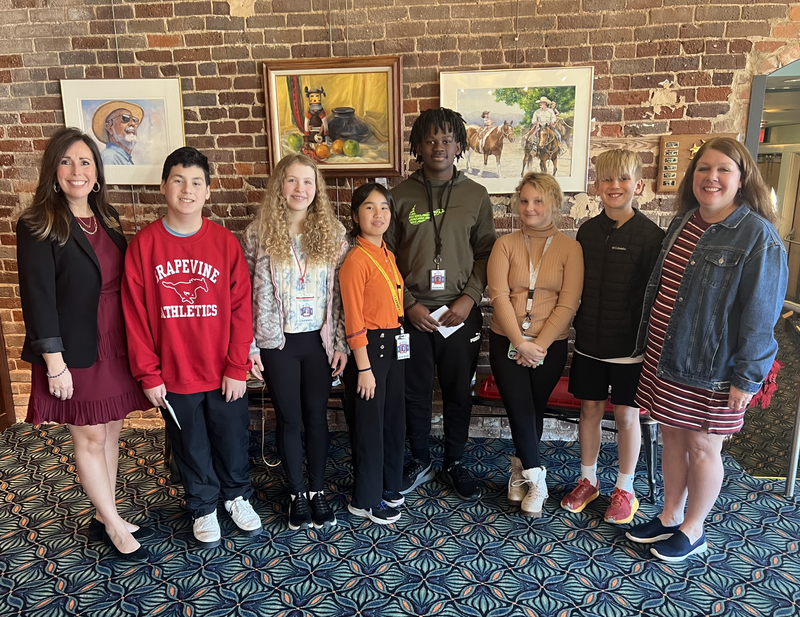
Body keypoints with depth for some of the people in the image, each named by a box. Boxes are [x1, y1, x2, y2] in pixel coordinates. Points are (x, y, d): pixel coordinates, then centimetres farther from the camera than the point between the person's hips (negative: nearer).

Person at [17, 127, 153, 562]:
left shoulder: (107, 218, 8)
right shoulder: (38, 227, -11)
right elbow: (38, 298, -14)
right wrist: (54, 362, -16)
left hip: (115, 345, 6)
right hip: (75, 352, -6)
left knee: (111, 431, 15)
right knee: (89, 437, 7)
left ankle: (104, 518, 32)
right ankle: (115, 526, 23)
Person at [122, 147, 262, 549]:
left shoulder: (225, 242, -6)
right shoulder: (144, 244, -6)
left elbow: (241, 308, -6)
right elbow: (135, 315, -4)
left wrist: (237, 368, -8)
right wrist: (148, 375, -5)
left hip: (224, 372, 0)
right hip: (173, 375, 0)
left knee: (232, 440, 16)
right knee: (191, 447, 17)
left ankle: (237, 496, 42)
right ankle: (203, 507, 40)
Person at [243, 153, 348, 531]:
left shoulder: (333, 232, 0)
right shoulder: (258, 233, -4)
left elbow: (341, 292, 1)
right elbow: (245, 294, -2)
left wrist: (341, 343, -1)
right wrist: (250, 347, -4)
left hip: (319, 341, 1)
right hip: (277, 343, -1)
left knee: (317, 417, 11)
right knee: (289, 419, 10)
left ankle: (317, 490, 29)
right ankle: (297, 493, 28)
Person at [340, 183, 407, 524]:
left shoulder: (388, 255, 10)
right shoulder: (356, 259, -15)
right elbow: (354, 320, -17)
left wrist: (400, 343, 11)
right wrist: (363, 368, -18)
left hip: (395, 346, 8)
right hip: (369, 347, -8)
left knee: (394, 418, 18)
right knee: (370, 423, 4)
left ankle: (389, 486, 36)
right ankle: (366, 500, 21)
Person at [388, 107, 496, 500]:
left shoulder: (476, 195, 4)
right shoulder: (401, 195, 1)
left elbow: (485, 252, 5)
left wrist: (470, 297, -8)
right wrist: (409, 304, -7)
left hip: (460, 312, 1)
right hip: (413, 312, 0)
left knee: (458, 393, 11)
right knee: (415, 392, 10)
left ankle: (455, 464, 30)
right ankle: (420, 462, 31)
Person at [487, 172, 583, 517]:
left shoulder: (569, 248, -2)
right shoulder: (506, 244, -1)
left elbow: (568, 303, -8)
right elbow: (499, 295, -8)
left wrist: (539, 344, -13)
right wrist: (521, 342, -14)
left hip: (550, 344, 0)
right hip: (507, 342, 0)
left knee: (534, 410, 10)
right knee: (520, 409, -5)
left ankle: (521, 470, 30)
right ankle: (535, 477, 12)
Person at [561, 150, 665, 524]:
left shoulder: (651, 236, -9)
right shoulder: (587, 231, 4)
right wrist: (580, 326, 7)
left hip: (630, 344, -3)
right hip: (589, 341, 4)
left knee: (626, 413, 8)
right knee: (590, 408, 12)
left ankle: (625, 489, 27)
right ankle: (588, 481, 30)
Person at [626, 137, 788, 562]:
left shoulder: (757, 236, -14)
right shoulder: (684, 222, 8)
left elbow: (760, 315, -15)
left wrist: (746, 377, -16)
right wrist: (648, 343, 16)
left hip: (711, 367, -6)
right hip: (665, 358, 6)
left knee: (702, 447, 9)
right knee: (672, 438, 17)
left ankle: (693, 530, 29)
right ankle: (670, 517, 35)